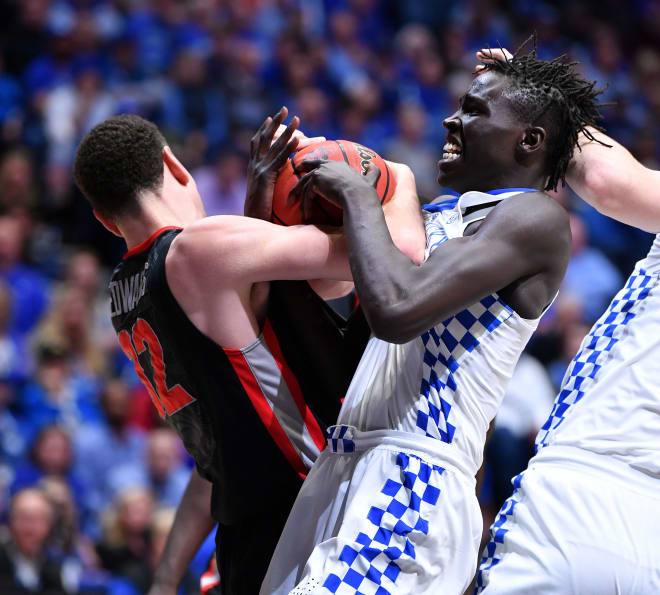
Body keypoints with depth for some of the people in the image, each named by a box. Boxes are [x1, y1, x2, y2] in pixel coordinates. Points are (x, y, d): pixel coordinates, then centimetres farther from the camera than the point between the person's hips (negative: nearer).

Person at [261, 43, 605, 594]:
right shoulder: (442, 216, 22)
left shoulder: (534, 218, -7)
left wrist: (358, 194, -7)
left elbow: (396, 311, -21)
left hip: (411, 483, -9)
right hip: (342, 472, 9)